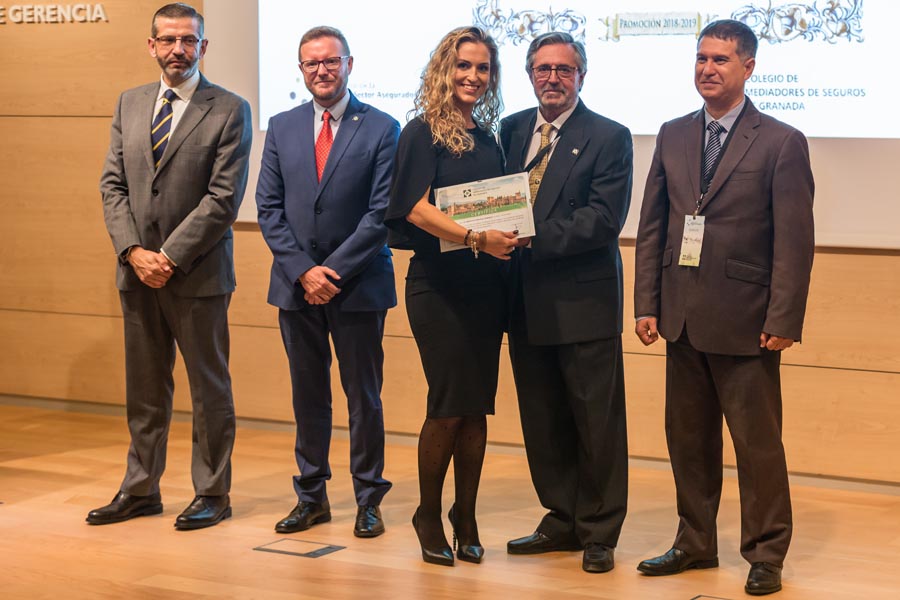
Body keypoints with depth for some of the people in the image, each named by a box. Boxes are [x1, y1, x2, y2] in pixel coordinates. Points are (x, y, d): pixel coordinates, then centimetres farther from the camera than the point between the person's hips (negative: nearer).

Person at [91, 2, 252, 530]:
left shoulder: (229, 111, -5)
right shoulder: (130, 105, 11)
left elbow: (224, 197, -12)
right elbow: (114, 185, 7)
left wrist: (171, 257, -16)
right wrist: (133, 250, -7)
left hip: (198, 273, -5)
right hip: (138, 270, 5)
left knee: (210, 387, 5)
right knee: (144, 388, 13)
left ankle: (213, 494, 15)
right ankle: (141, 490, 23)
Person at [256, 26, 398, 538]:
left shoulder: (381, 129, -3)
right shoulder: (282, 129, 8)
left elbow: (382, 213, -9)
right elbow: (270, 208, 5)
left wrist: (334, 270, -14)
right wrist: (303, 270, -8)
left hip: (358, 285, -3)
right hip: (295, 285, 3)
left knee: (364, 396, 4)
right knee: (308, 395, 11)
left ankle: (368, 501, 14)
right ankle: (312, 498, 20)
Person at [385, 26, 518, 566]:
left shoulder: (489, 138, 13)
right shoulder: (423, 132, -4)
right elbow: (416, 207, -16)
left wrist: (510, 236, -1)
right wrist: (475, 238, -28)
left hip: (486, 285, 5)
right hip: (438, 284, -5)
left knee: (477, 406, 6)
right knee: (449, 407, -6)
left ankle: (466, 518, 15)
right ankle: (429, 515, 11)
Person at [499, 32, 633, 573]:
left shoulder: (609, 138, -5)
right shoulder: (512, 130, 11)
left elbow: (604, 220, -15)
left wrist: (534, 237, -22)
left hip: (584, 301, -5)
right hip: (527, 303, 5)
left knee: (596, 422, 2)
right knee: (543, 422, 12)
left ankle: (599, 533, 12)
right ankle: (562, 521, 25)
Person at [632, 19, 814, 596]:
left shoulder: (782, 143, -5)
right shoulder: (673, 136, 10)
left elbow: (795, 240, -8)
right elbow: (652, 225, 11)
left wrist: (783, 320, -13)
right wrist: (647, 304, 4)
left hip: (744, 321, -5)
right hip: (683, 317, 5)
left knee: (757, 441, 1)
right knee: (688, 438, 12)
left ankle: (766, 553, 14)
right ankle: (695, 543, 25)